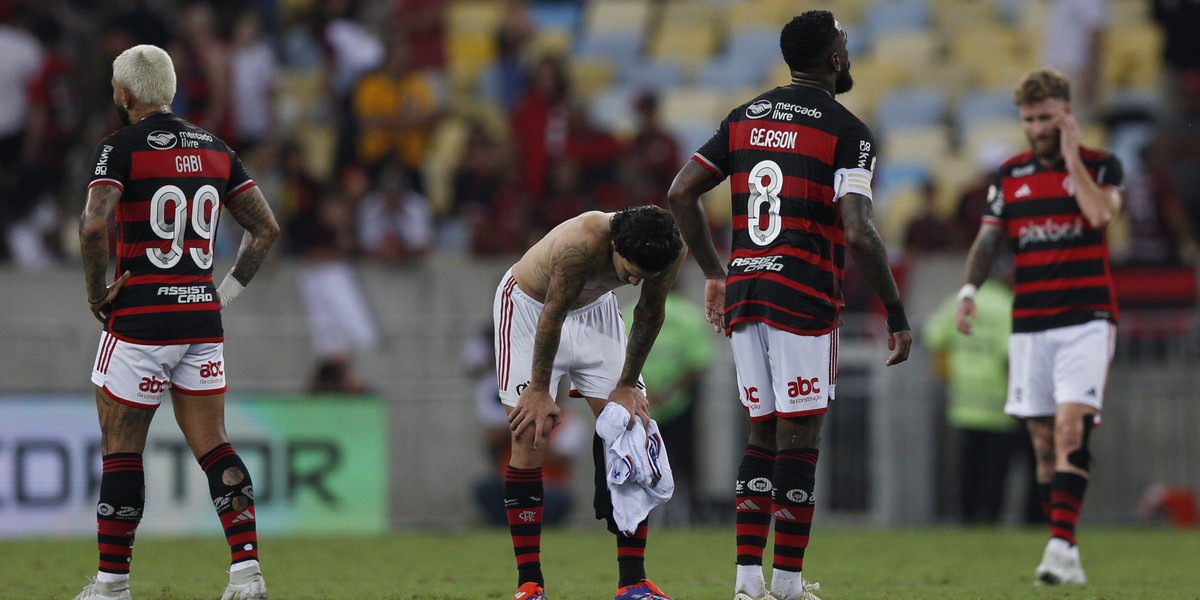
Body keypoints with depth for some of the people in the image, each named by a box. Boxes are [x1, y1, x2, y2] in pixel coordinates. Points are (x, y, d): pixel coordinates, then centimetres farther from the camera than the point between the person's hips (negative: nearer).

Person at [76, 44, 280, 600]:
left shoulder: (121, 148, -8)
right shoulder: (215, 150, 10)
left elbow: (94, 225, -22)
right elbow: (266, 228, 10)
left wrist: (96, 294, -9)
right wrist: (225, 291, 13)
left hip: (140, 319, -5)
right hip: (201, 320, 5)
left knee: (121, 451, 3)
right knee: (212, 446, 8)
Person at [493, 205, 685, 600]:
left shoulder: (670, 249, -24)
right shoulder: (581, 243, -40)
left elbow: (649, 315, -8)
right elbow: (552, 316, -28)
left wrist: (627, 386, -3)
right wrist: (539, 391, -19)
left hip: (594, 308, 5)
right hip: (528, 305, -5)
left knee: (629, 427, -4)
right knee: (531, 436, -12)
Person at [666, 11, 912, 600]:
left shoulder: (744, 119, 11)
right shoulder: (846, 131, -8)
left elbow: (680, 193, 11)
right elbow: (859, 234, -17)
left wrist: (713, 273, 21)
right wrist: (896, 314, -9)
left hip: (743, 293, 6)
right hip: (804, 299, -6)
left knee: (763, 433, 13)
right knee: (799, 437, -1)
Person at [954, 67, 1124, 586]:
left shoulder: (1101, 166, 1)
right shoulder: (1010, 175, 11)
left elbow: (1100, 213, -18)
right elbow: (988, 240, 11)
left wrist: (1073, 158, -13)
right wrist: (969, 290, -4)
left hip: (1086, 318, -4)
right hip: (1029, 324, 4)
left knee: (1071, 430, -18)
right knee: (1043, 441, 1)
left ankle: (1062, 544, -24)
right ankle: (1064, 559, 7)